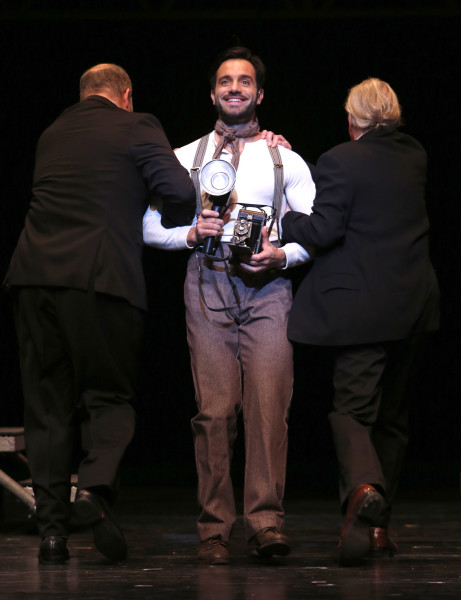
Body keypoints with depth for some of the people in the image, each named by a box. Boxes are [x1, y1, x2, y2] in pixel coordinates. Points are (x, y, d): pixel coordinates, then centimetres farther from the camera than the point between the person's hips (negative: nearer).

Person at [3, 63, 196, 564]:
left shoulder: (53, 133, 20)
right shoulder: (136, 128, 4)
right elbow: (180, 190, -6)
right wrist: (174, 225, 15)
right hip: (100, 277, -4)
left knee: (46, 405, 8)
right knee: (109, 396, 6)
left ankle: (52, 528, 5)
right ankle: (95, 487, -19)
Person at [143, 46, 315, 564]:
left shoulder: (286, 160, 15)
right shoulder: (186, 158, 16)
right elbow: (151, 227, 14)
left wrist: (283, 254, -8)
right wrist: (192, 233, -6)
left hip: (267, 286, 0)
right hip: (208, 283, 0)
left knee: (268, 404, -13)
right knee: (215, 408, -7)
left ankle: (266, 523, -13)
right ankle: (214, 530, -4)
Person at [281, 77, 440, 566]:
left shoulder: (340, 161, -12)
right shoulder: (415, 157, 8)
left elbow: (323, 230, -16)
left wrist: (282, 220, 2)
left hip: (361, 304, -6)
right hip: (412, 301, 6)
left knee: (352, 409, -6)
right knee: (391, 414, 14)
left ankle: (363, 490, -34)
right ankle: (377, 524, 19)